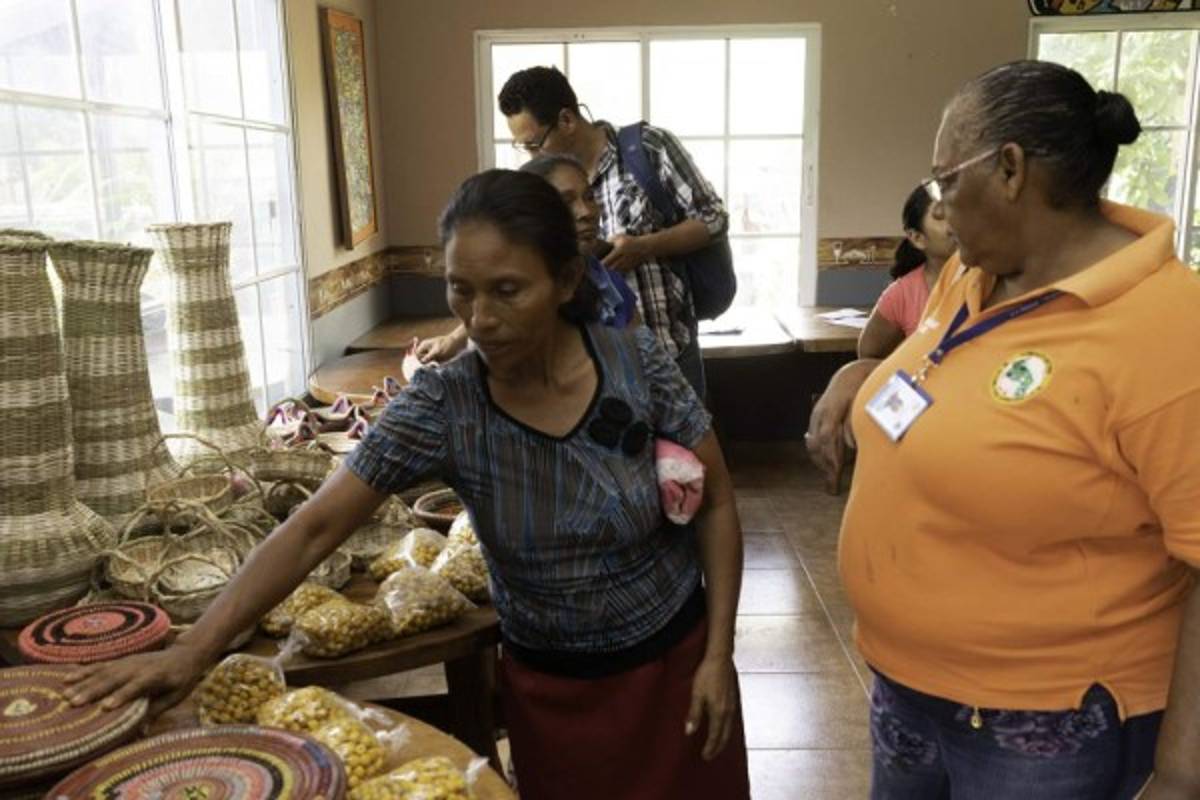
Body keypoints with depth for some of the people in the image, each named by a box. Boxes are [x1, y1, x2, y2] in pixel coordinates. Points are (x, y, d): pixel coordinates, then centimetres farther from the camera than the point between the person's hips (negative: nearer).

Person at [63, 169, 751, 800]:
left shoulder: (639, 362, -17)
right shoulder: (441, 406, -18)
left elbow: (717, 505, -8)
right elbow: (315, 527, -19)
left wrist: (718, 654, -10)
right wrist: (198, 647, -28)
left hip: (674, 661, 1)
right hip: (548, 685, 0)